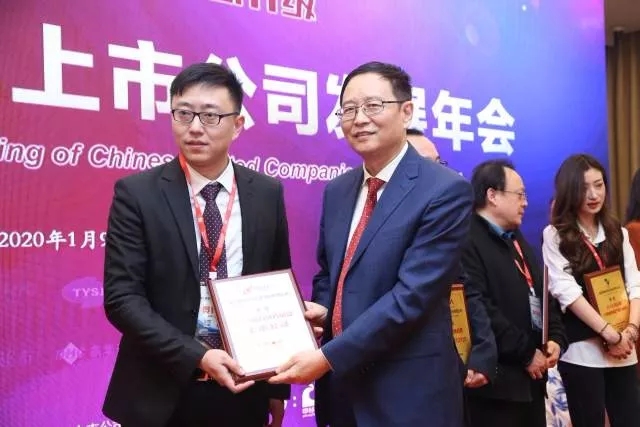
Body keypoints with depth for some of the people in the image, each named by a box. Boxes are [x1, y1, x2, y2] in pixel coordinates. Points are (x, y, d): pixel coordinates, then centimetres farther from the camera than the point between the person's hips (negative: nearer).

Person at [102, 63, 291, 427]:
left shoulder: (268, 193, 1)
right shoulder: (137, 193, -7)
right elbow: (122, 296, -11)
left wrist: (278, 385, 6)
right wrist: (195, 356, -20)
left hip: (242, 390, 2)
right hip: (161, 393, -2)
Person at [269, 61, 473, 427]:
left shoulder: (446, 190, -14)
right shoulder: (337, 190, 8)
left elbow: (412, 295, -20)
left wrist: (328, 357, -21)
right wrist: (321, 311, -4)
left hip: (408, 393, -6)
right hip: (340, 386, 6)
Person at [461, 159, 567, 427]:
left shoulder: (517, 239, 18)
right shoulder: (467, 241, -15)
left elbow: (542, 295, 20)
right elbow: (481, 309, -23)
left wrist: (556, 338, 3)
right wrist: (526, 353, -15)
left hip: (532, 377, 9)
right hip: (497, 380, -9)